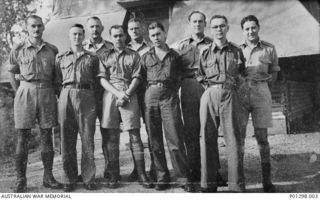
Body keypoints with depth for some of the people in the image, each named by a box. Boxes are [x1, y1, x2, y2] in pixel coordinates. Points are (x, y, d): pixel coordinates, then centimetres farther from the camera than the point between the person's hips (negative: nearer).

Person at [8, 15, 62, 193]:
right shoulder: (18, 50, 4)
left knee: (47, 135, 4)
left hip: (47, 94, 2)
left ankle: (48, 177, 13)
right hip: (26, 92, -1)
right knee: (23, 136, -1)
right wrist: (20, 93, 3)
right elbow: (12, 74, 10)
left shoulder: (52, 50, 8)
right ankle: (21, 179, 6)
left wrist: (54, 90, 6)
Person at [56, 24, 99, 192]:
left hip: (86, 96, -1)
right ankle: (69, 179, 9)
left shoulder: (92, 58, 14)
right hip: (66, 96, 1)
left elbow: (97, 80, 12)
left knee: (87, 139, -3)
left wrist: (91, 94, 2)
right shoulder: (61, 58, 18)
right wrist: (63, 93, 6)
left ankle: (89, 178, 5)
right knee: (67, 140, 1)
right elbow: (57, 80, 18)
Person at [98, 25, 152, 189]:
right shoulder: (105, 56, 14)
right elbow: (102, 79, 5)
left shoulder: (134, 55, 13)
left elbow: (136, 78, 5)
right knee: (112, 137, 1)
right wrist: (118, 93, -9)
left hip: (129, 95, -1)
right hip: (110, 94, 1)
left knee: (135, 135, -4)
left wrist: (126, 94, -9)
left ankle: (141, 174, -2)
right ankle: (113, 175, 8)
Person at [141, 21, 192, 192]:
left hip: (169, 96, -2)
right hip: (151, 96, 2)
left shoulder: (174, 55, 11)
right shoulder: (146, 57, 14)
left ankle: (183, 178, -2)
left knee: (175, 139, -8)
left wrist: (172, 91, 2)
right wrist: (151, 90, 5)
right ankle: (162, 178, 11)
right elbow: (141, 78, 15)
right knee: (155, 141, 3)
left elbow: (179, 77, 12)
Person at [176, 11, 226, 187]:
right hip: (188, 89, 2)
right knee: (190, 131, 1)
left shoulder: (212, 44, 11)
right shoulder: (182, 45, 15)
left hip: (208, 87, -1)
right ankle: (194, 170, 9)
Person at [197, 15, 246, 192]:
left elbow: (242, 73, 22)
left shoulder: (236, 51, 13)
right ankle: (208, 184, 8)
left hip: (229, 95, -1)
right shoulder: (205, 53, 13)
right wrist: (208, 85, 6)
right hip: (209, 96, 1)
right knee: (207, 139, 0)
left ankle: (237, 185, 0)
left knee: (233, 139, -5)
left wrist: (234, 82, 10)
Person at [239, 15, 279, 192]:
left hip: (261, 93, 0)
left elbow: (274, 72, 17)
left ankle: (267, 179, 8)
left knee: (262, 137, 2)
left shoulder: (269, 48, 7)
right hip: (240, 93, 0)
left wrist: (265, 90, 12)